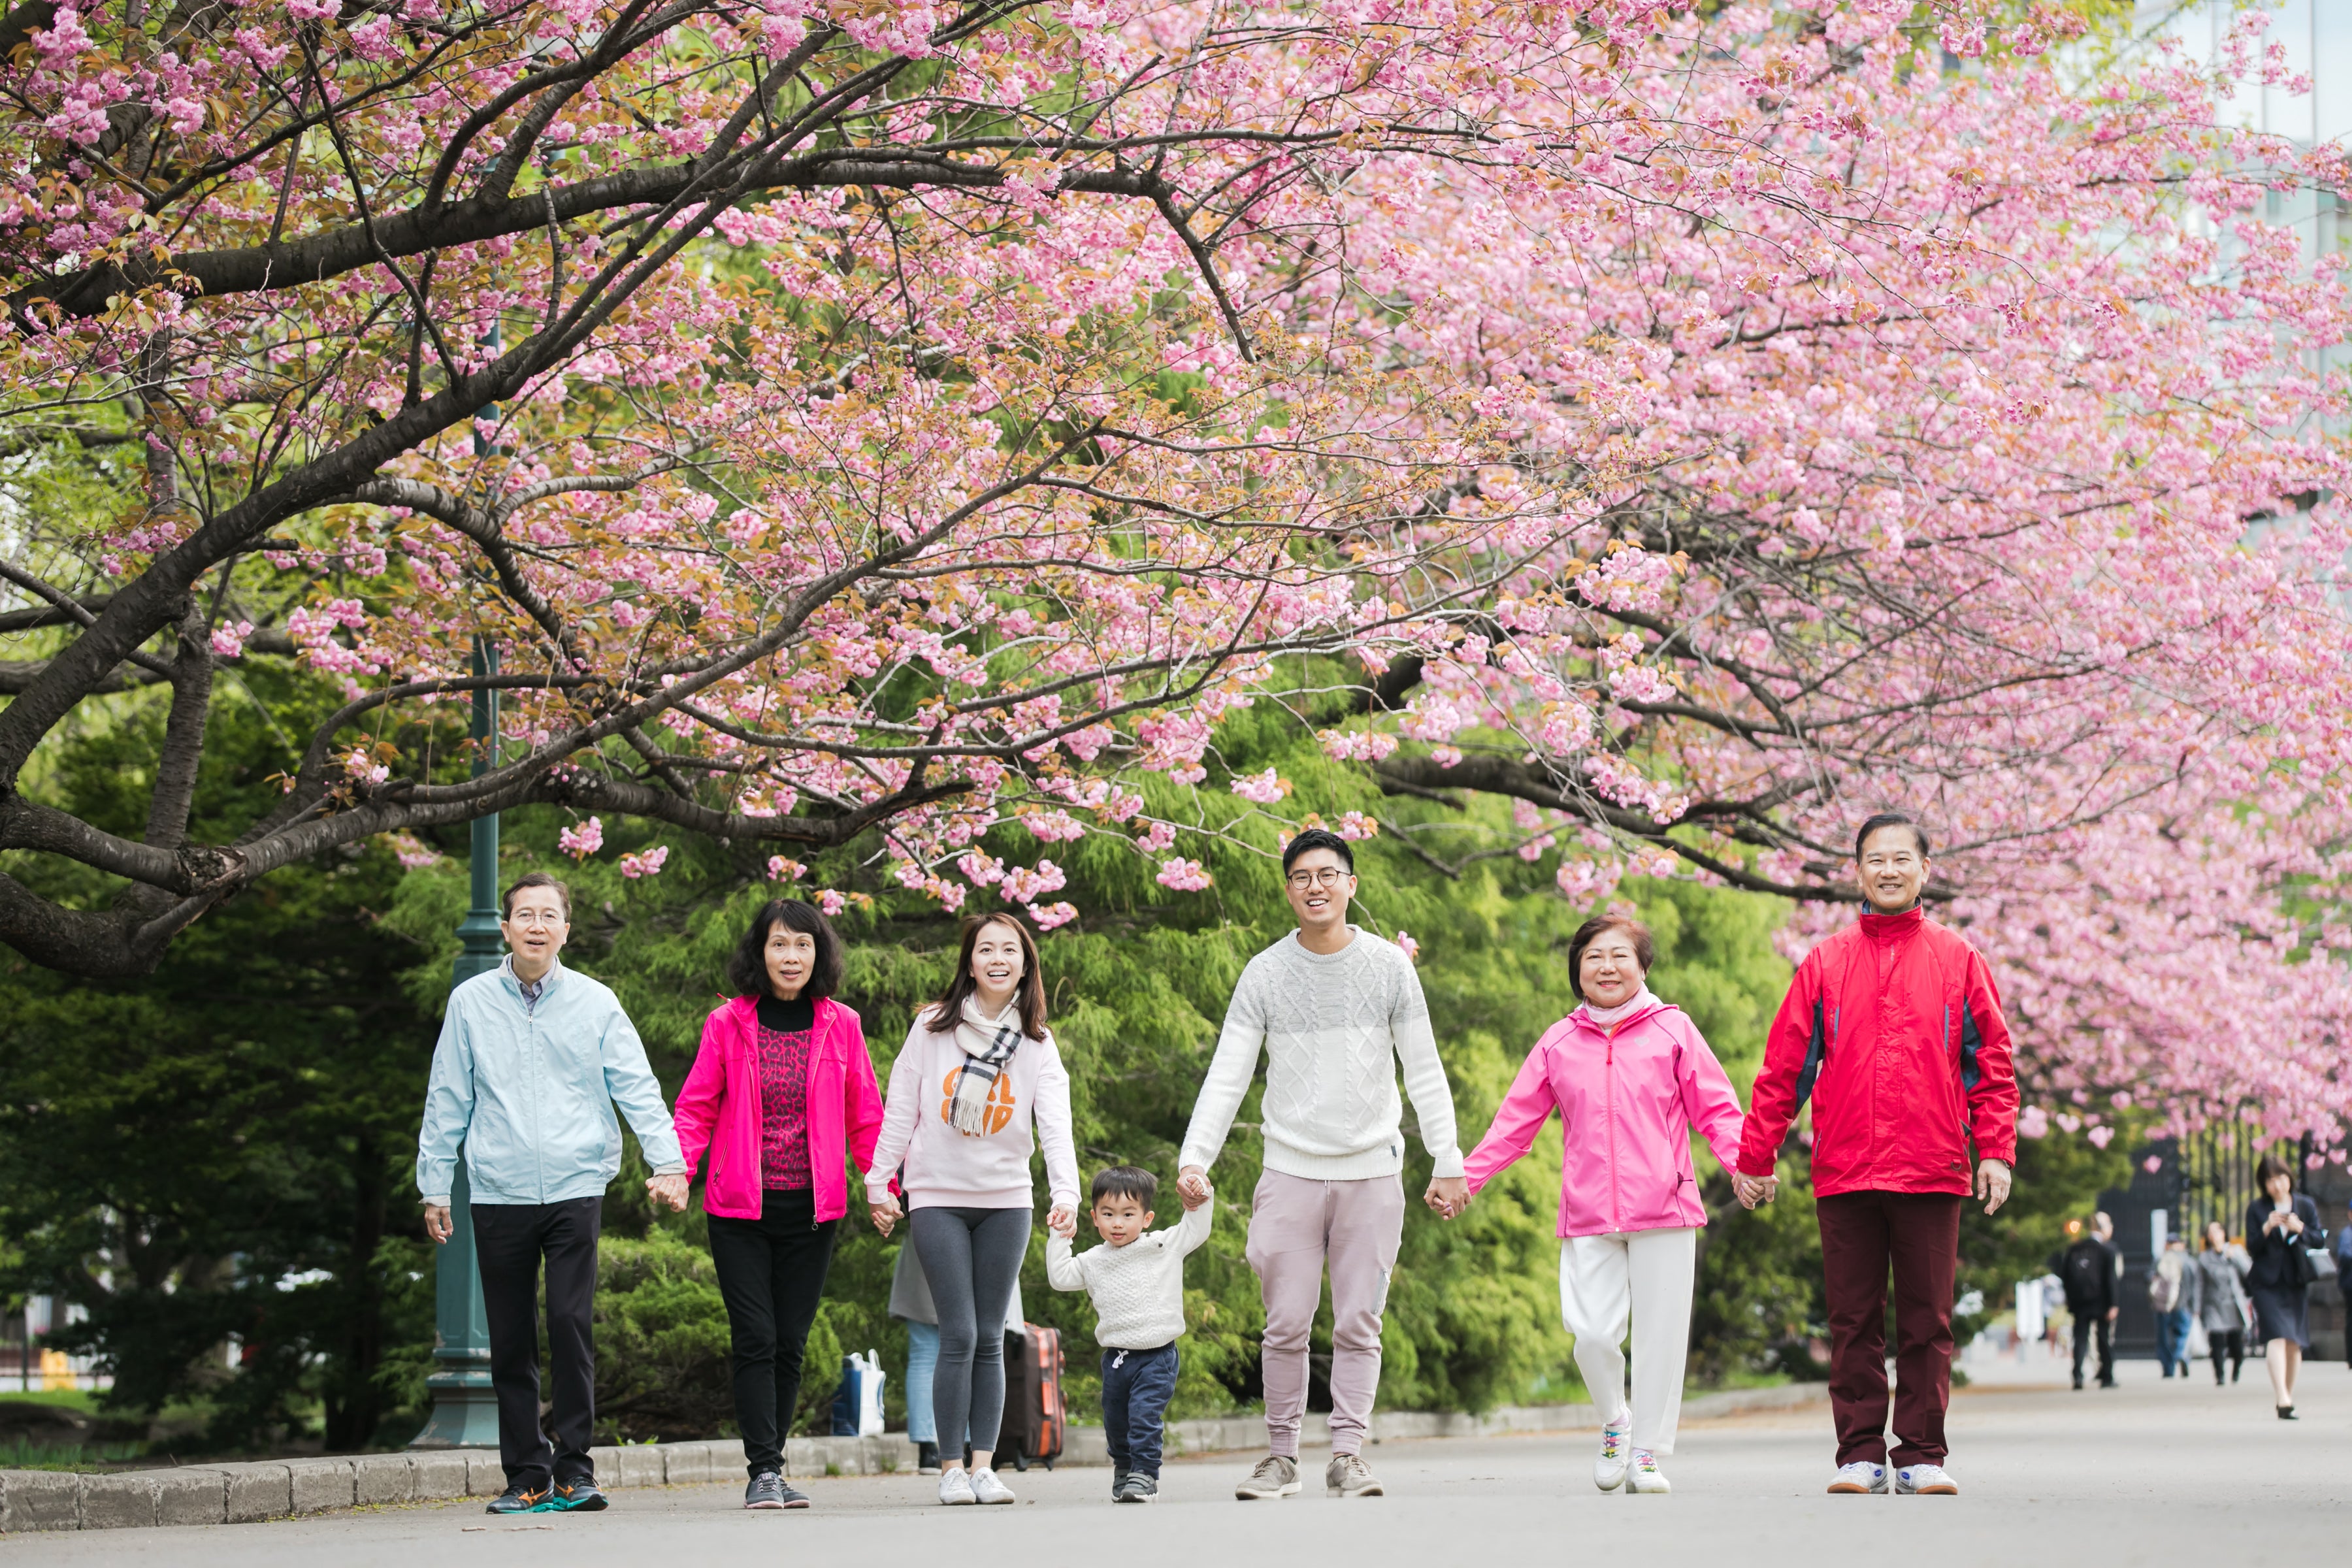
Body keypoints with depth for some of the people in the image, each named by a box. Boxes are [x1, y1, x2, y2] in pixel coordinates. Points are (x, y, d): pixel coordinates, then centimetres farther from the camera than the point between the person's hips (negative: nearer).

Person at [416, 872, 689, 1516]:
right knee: (511, 1341, 3)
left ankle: (575, 1467, -3)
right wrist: (434, 1187, 10)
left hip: (576, 1189, -1)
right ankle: (526, 1474, 11)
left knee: (571, 1323, -13)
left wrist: (669, 1162, -9)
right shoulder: (471, 1003, 8)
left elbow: (638, 1089, 2)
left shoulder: (595, 1003, 5)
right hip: (499, 1193, 2)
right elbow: (447, 1102, 12)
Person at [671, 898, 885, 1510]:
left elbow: (864, 1117, 10)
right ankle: (763, 1469, -7)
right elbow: (697, 1109, 3)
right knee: (755, 1339, -8)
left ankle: (772, 1466, 15)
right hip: (740, 1208, -2)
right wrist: (678, 1166, -14)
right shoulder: (727, 1024, 1)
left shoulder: (841, 1026, 5)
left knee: (790, 1343, 5)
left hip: (812, 1208, 2)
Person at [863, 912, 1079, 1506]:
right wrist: (878, 1182, 1)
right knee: (959, 1335, -8)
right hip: (937, 1197, -2)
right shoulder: (933, 1028, 1)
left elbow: (1055, 1124, -9)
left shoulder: (1037, 1044, 3)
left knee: (990, 1338, 4)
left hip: (1006, 1201, 2)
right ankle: (951, 1469, 0)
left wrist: (1066, 1192, -22)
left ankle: (984, 1465, 8)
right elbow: (900, 1110, 4)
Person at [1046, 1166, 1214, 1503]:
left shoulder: (1166, 1245, 1)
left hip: (1157, 1356, -4)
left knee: (1145, 1416, -16)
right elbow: (1059, 1277, 9)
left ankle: (1145, 1475, -11)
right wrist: (1060, 1238, 9)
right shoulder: (1093, 1261, 8)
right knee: (1115, 1421, 13)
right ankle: (1123, 1469, 34)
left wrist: (1199, 1202, -5)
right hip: (1116, 1357, 4)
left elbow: (1197, 1229, 10)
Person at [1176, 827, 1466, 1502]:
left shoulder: (1389, 966, 4)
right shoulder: (1265, 973, 3)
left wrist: (1449, 1164, 2)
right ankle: (1281, 1455, 7)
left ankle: (1348, 1453, 5)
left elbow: (1424, 1073, 7)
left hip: (1372, 1172, 0)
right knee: (1287, 1325, -1)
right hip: (1292, 1172, 0)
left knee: (1359, 1325, 0)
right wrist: (1194, 1160, -9)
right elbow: (1227, 1076, 2)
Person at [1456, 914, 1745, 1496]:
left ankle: (1647, 1452, 15)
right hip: (1588, 1215, 1)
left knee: (1659, 1334, 1)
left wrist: (1744, 1161, -14)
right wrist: (1465, 1177, 6)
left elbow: (1715, 1108, 4)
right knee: (1592, 1334, -9)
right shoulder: (1559, 1044, 11)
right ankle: (1615, 1422, 20)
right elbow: (1516, 1122, 14)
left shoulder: (1673, 1030, 5)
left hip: (1663, 1210, -1)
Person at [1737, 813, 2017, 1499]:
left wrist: (1996, 1150, -5)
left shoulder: (1957, 960, 7)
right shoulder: (1826, 963, 9)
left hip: (1933, 1174, -1)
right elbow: (1784, 1065, 8)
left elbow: (1992, 1061, 5)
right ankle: (1861, 1453, 9)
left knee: (1927, 1320, 2)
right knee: (1854, 1321, 4)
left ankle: (1923, 1454, 7)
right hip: (1844, 1172, 1)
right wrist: (1756, 1154, 4)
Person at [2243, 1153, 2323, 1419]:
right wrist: (2267, 1228, -20)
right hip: (2267, 1284, -3)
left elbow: (2320, 1240, 5)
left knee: (2295, 1341, 5)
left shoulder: (2306, 1206, 6)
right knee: (2277, 1336, -16)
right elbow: (2251, 1248, -2)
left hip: (2296, 1281, 3)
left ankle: (2288, 1395, 20)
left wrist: (2300, 1229, -14)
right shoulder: (2256, 1210, 1)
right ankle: (2282, 1399, -25)